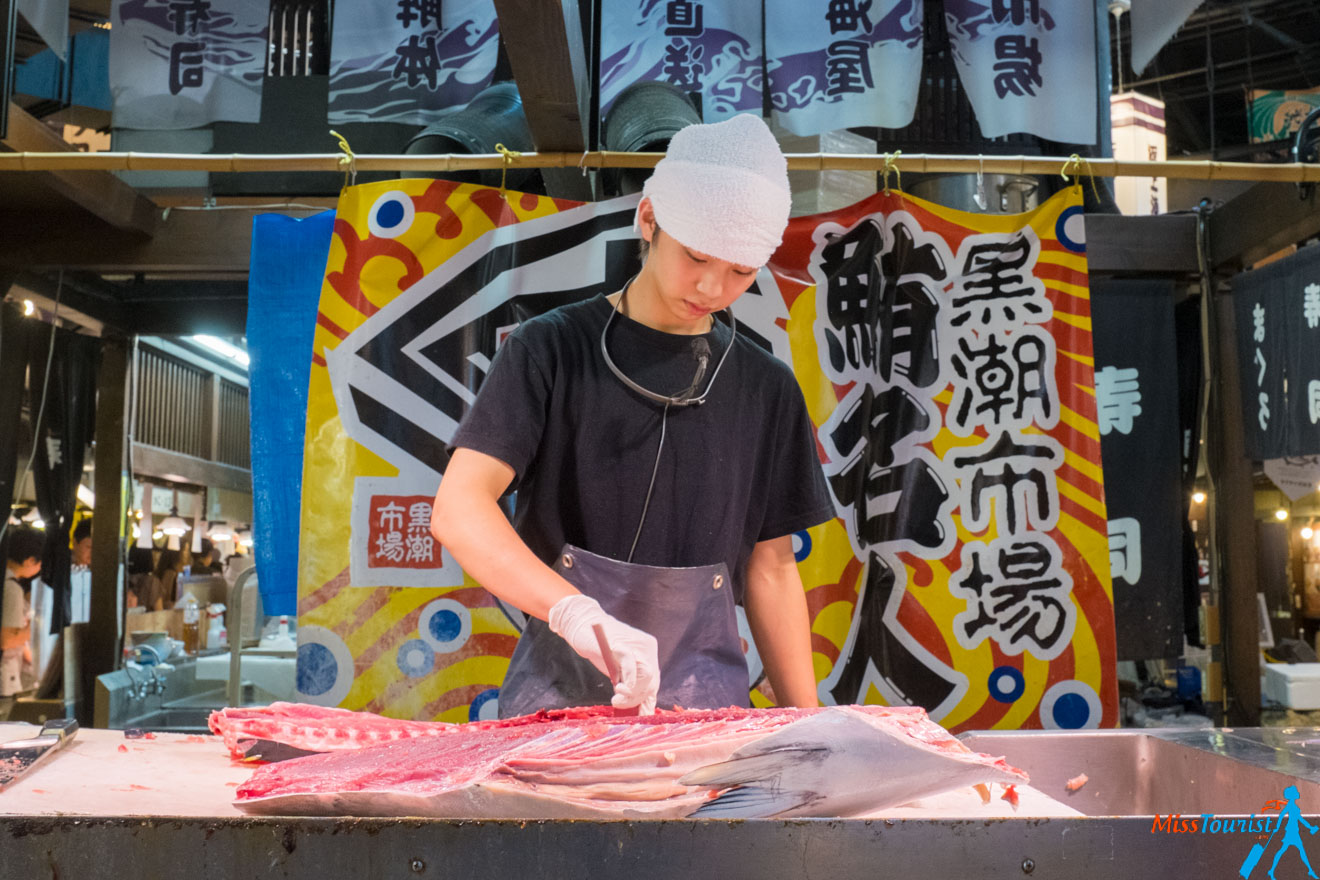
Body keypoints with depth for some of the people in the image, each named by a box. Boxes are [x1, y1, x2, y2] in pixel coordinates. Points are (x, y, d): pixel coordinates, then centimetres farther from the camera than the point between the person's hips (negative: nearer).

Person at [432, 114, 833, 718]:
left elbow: (770, 570, 9)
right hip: (556, 692, -2)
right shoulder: (553, 350, -4)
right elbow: (458, 510, -16)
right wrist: (574, 611, -31)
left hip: (707, 705, 3)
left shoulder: (765, 388, 6)